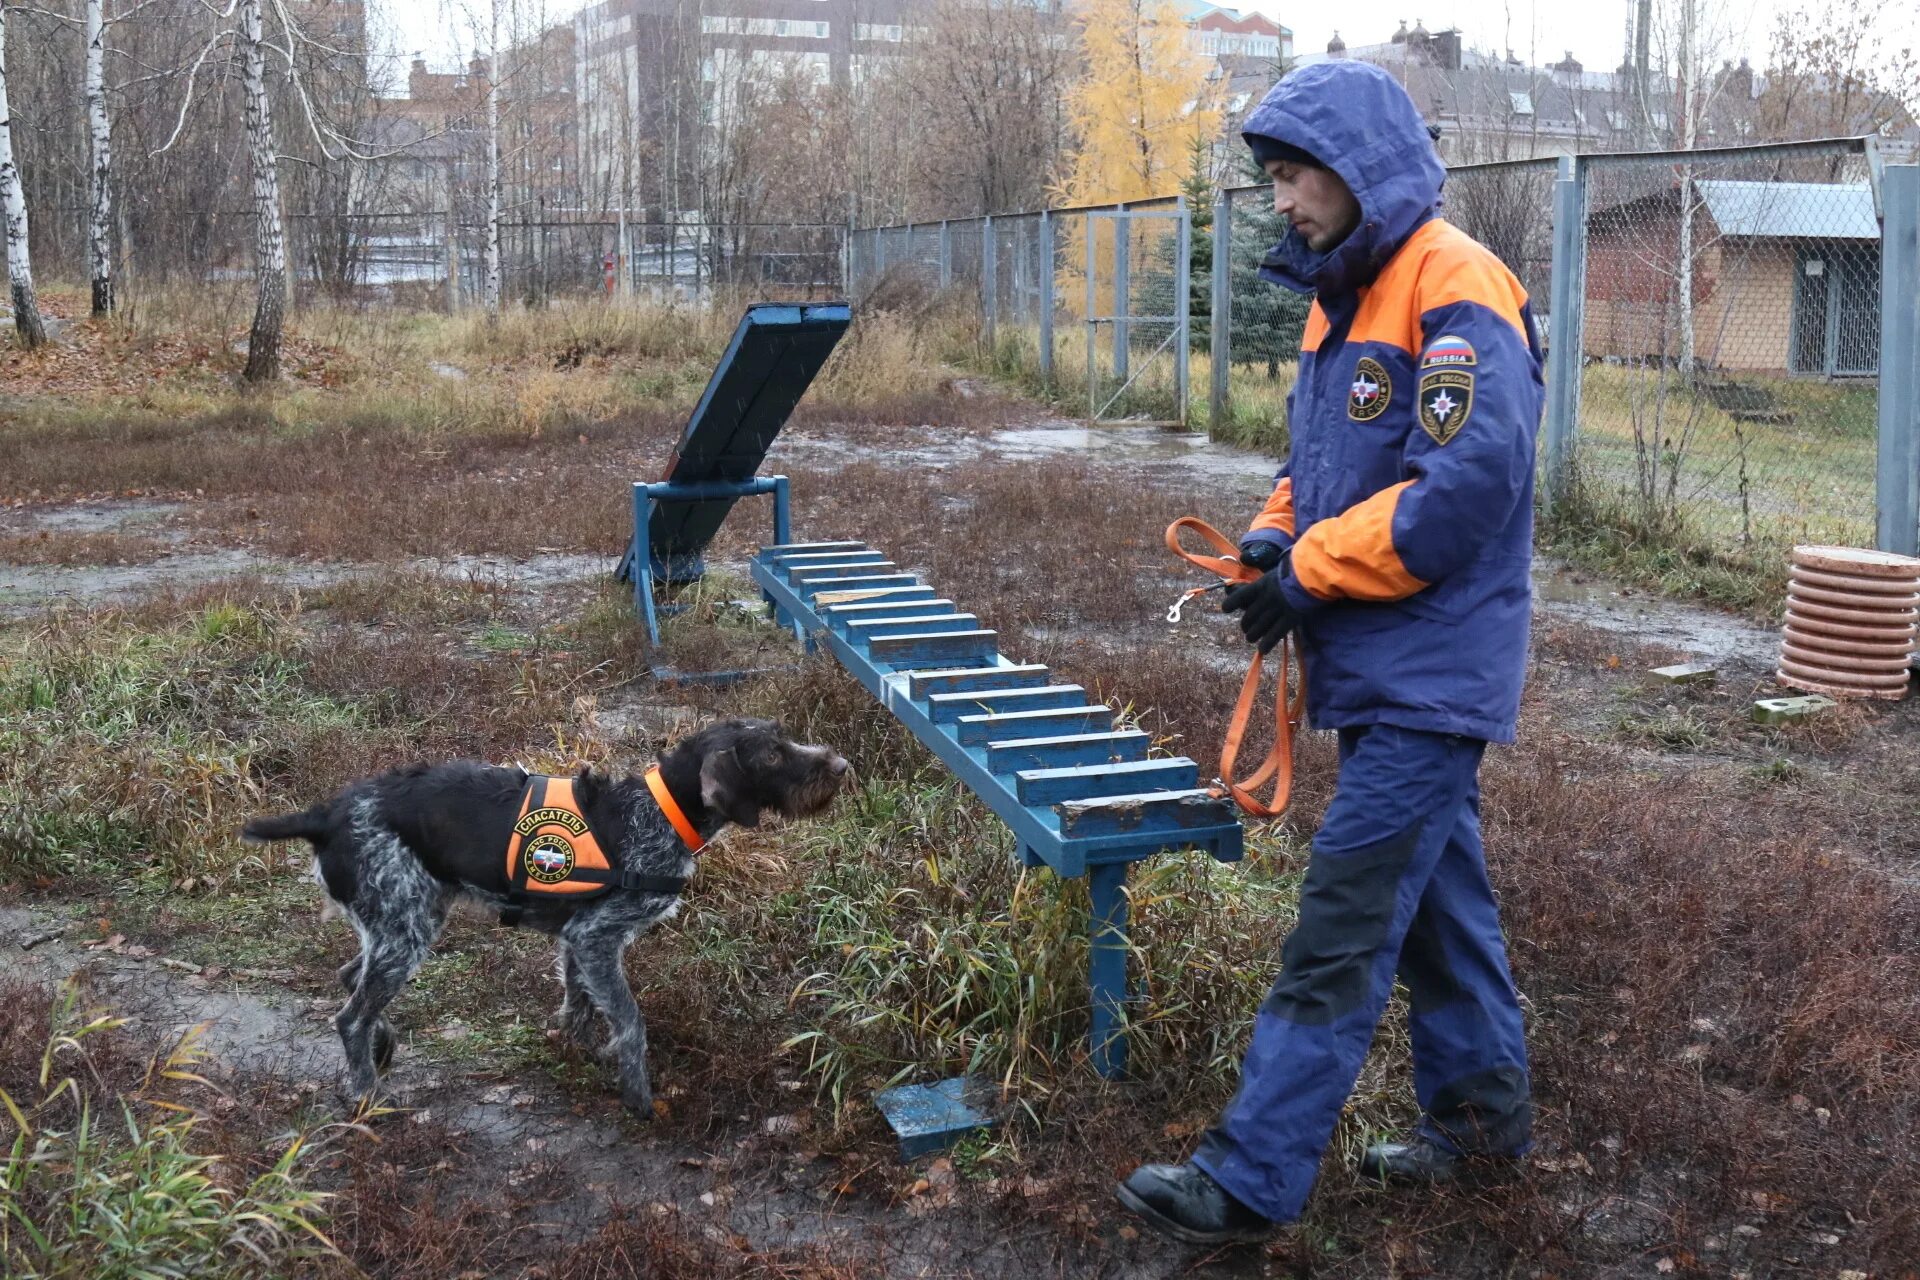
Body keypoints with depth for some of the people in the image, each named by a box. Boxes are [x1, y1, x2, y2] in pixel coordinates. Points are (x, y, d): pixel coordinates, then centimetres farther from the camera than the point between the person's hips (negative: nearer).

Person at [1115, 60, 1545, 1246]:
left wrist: (1309, 571, -18)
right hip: (1381, 671, 9)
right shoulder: (1343, 296, 14)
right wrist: (1272, 539, -1)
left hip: (1429, 676, -9)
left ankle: (1251, 1180, -2)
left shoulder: (1456, 285, -15)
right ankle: (1481, 1112, 32)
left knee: (1344, 926, -7)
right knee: (1437, 893, 18)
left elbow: (1475, 479, -25)